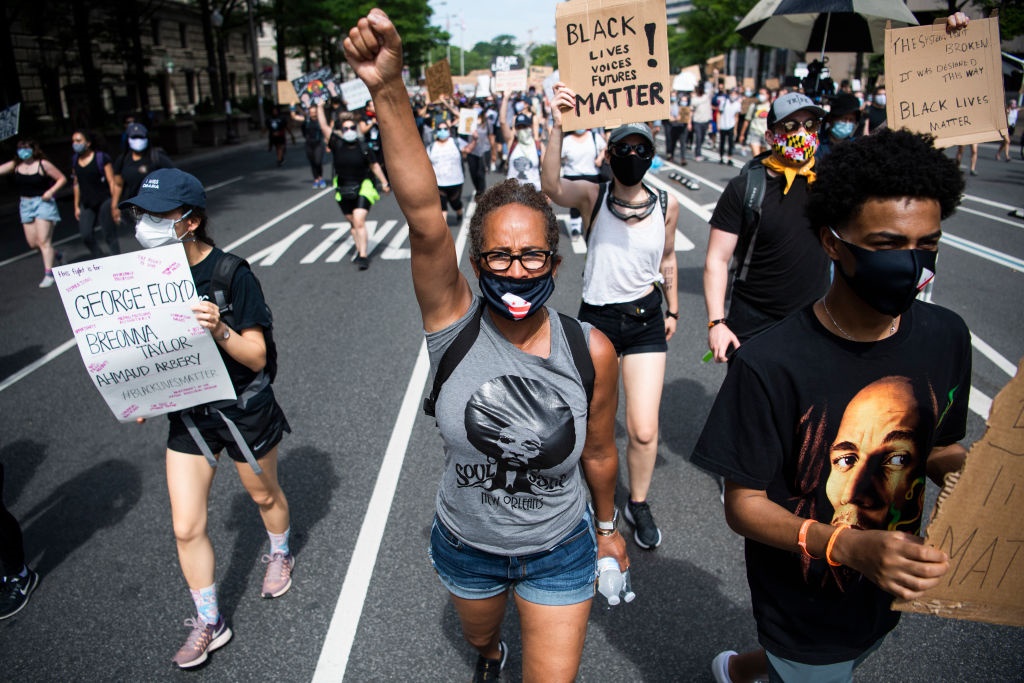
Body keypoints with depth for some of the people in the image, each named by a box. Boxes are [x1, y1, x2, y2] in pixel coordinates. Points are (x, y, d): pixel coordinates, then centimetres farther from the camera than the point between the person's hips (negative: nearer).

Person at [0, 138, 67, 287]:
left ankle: (48, 274, -4)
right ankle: (54, 255, 34)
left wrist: (51, 191, -16)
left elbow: (62, 178, -4)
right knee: (32, 243, 6)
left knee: (43, 240, -9)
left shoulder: (43, 164, -8)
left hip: (43, 203, -5)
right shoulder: (15, 165, 4)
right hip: (25, 204, 5)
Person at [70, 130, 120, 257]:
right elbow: (76, 184, 17)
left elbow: (111, 182, -6)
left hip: (104, 201, -5)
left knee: (110, 235, -4)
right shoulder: (75, 160, 11)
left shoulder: (101, 157, -5)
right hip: (86, 205, 5)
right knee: (86, 235, -8)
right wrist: (77, 206, 17)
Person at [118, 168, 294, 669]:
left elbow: (256, 358, -21)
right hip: (187, 414, 5)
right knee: (186, 528, 6)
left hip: (243, 411, -4)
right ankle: (209, 623, 27)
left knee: (264, 496, 21)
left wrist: (220, 330, -39)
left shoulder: (232, 275, -21)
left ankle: (280, 554, 54)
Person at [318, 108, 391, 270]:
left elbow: (374, 166, 2)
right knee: (352, 223, 15)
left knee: (359, 222, -15)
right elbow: (324, 127, -7)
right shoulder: (337, 145, -4)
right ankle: (359, 248, 31)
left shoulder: (363, 147, -8)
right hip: (343, 191, 3)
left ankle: (363, 256, -16)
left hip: (362, 189, -3)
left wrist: (384, 183, 5)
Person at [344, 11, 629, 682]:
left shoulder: (591, 351, -20)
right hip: (466, 547, 2)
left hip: (560, 552, -1)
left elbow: (598, 452, -4)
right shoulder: (454, 322, -22)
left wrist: (607, 525, 11)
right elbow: (425, 219, -38)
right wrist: (389, 90, -50)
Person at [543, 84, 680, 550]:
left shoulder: (666, 206, -2)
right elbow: (552, 187, -33)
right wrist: (557, 127, -46)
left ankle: (638, 504, 28)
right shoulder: (591, 196, -10)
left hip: (645, 322, 1)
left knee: (644, 431, -1)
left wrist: (672, 309, 19)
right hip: (596, 318, -1)